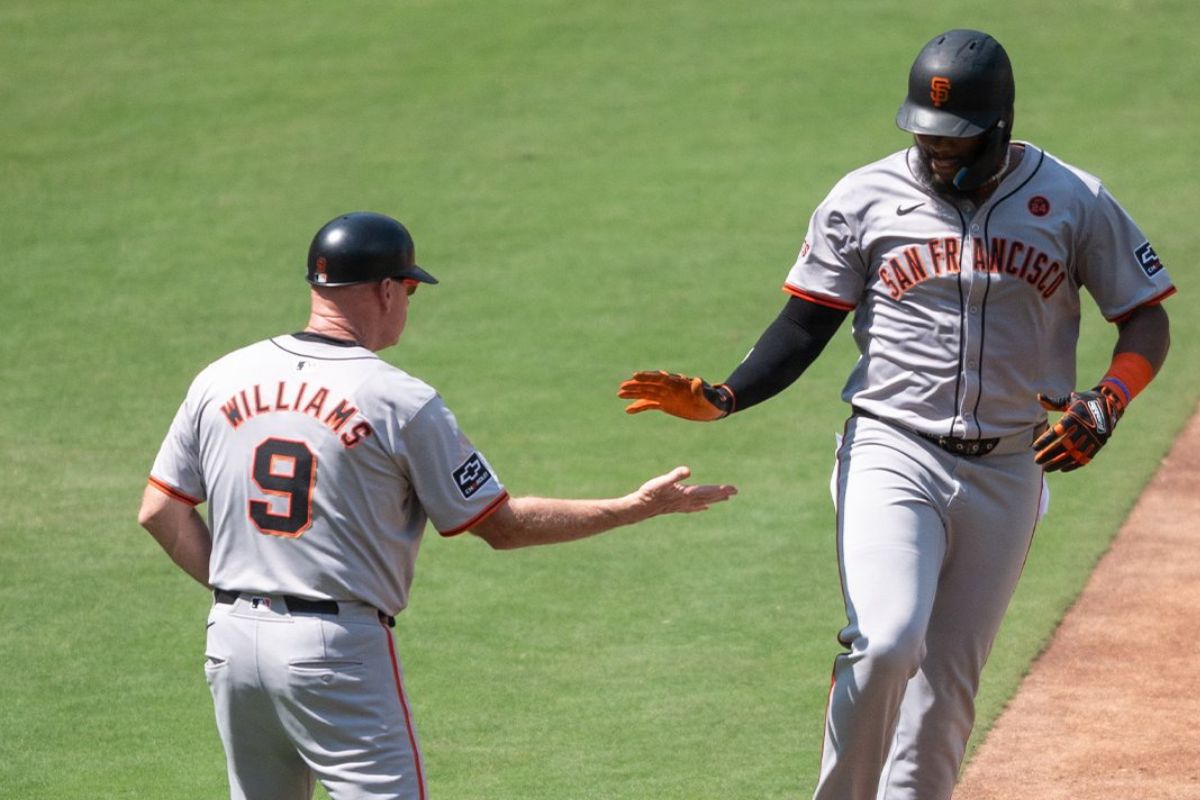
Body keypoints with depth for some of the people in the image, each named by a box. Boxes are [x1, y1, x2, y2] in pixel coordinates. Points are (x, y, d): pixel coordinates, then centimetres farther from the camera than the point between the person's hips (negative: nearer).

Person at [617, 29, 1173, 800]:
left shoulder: (1074, 202, 0)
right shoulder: (865, 200, -1)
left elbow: (1147, 322, 6)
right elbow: (804, 328, 1)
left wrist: (1103, 407, -14)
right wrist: (722, 399, -17)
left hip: (1007, 471, 2)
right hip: (892, 454, -2)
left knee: (949, 678, 5)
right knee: (886, 644, -23)